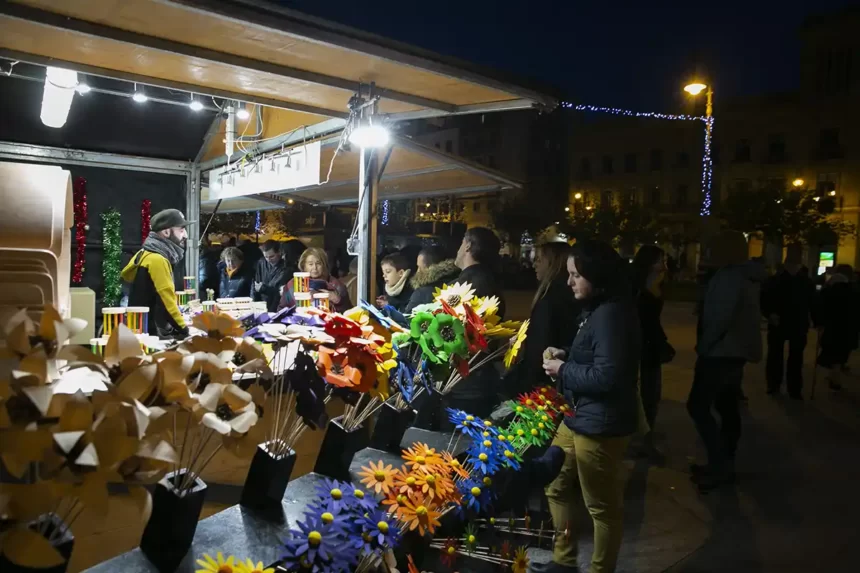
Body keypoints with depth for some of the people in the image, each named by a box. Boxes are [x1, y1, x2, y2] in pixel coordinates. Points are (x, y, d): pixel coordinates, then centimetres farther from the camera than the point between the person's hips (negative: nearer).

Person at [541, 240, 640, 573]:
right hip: (578, 417, 11)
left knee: (602, 507, 7)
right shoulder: (594, 310, 13)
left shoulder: (612, 314, -21)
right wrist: (564, 357, 4)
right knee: (556, 486, 21)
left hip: (600, 424, -11)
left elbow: (606, 376, -27)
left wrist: (563, 370, -15)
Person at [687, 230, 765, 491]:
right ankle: (723, 464, 21)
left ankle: (720, 466, -7)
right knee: (727, 407, 14)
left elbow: (721, 317, -26)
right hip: (736, 351, 11)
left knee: (698, 406, -8)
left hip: (721, 352, -11)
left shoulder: (728, 277, -18)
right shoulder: (746, 276, 14)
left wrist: (704, 344, -14)